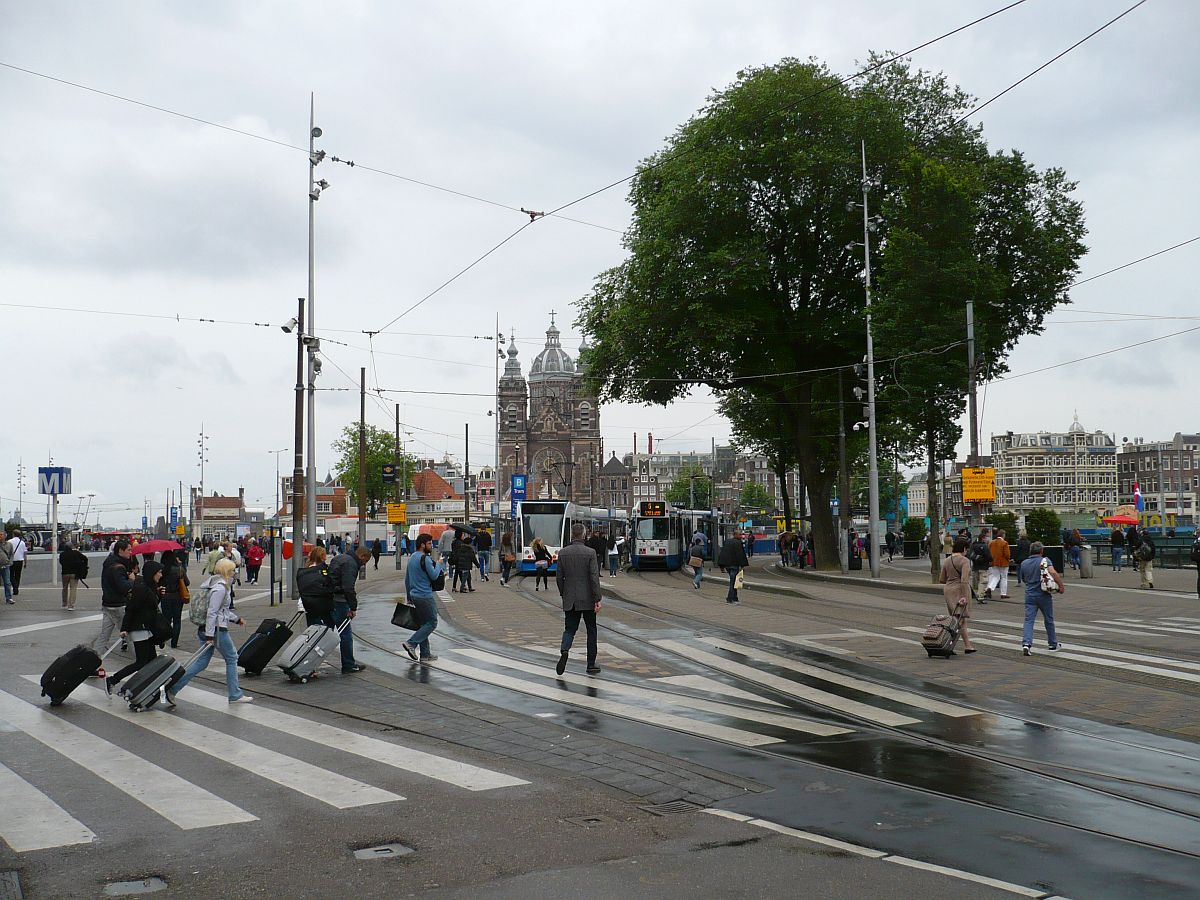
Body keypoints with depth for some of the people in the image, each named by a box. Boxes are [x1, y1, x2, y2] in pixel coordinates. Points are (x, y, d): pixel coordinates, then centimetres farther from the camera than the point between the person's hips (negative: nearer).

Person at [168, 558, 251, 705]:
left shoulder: (214, 583, 16)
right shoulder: (220, 587, -16)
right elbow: (212, 612, -21)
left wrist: (236, 618, 31)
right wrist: (209, 635, -22)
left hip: (205, 629, 9)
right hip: (217, 630, -9)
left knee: (202, 662, 9)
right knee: (231, 658, 5)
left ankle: (172, 689, 4)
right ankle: (235, 695, 12)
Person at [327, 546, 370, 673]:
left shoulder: (339, 557, 19)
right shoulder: (350, 563, -13)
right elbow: (348, 587, -22)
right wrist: (353, 608, -20)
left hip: (327, 599, 10)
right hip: (338, 601, -10)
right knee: (346, 635, 0)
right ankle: (349, 666, 6)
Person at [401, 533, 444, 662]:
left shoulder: (412, 558, 14)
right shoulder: (425, 559, -15)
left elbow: (406, 579, 19)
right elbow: (434, 576, -17)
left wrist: (409, 597, 25)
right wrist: (438, 564, -1)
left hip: (414, 595, 9)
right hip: (425, 596, -9)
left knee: (423, 623, 13)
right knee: (432, 623, -1)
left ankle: (425, 654, 14)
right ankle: (411, 643, -11)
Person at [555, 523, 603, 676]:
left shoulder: (563, 553, 0)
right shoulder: (590, 552, -9)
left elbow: (559, 577, 3)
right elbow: (594, 577, -14)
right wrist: (597, 600, -11)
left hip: (570, 600, 2)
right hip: (587, 599, -2)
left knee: (569, 629, 9)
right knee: (591, 631, 11)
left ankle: (564, 651, -21)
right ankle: (591, 665, 14)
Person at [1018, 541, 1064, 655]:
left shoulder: (1024, 563, 6)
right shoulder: (1045, 561, -7)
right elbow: (1053, 572, -24)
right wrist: (1061, 585, -20)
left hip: (1030, 595, 2)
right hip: (1044, 595, -2)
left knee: (1028, 620, -2)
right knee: (1049, 620, 14)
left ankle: (1026, 643, -21)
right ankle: (1053, 644, 28)